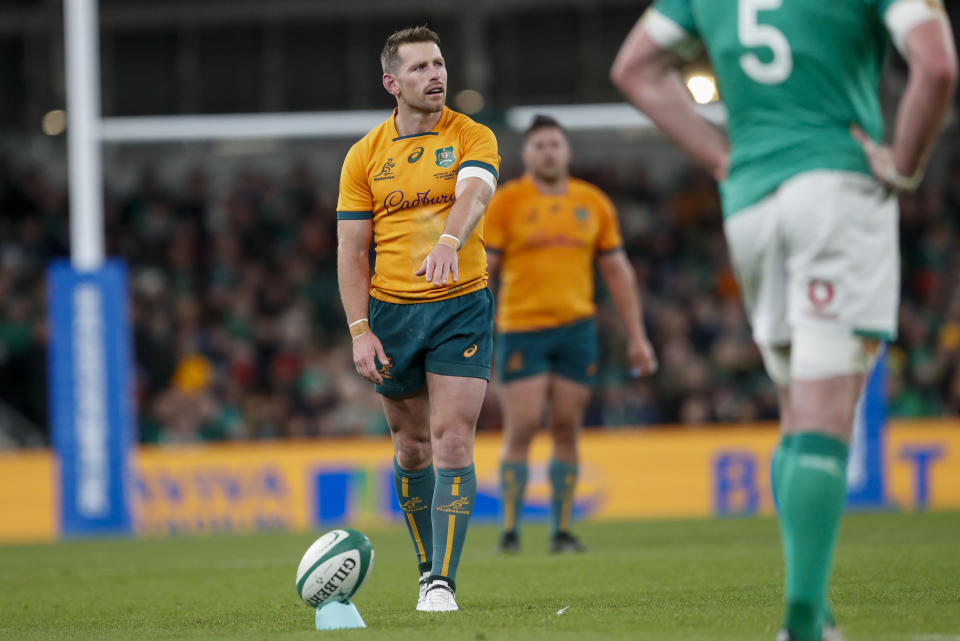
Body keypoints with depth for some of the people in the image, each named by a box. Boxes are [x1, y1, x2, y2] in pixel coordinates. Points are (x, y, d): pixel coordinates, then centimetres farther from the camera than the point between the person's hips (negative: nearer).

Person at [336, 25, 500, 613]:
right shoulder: (365, 156, 4)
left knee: (452, 442, -11)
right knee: (412, 446, 10)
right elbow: (352, 249, 4)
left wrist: (449, 241, -44)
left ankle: (444, 581, -12)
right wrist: (360, 331, -6)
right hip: (391, 311, 2)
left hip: (461, 306, -2)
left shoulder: (473, 138, -1)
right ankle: (429, 568, 26)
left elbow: (474, 195, -22)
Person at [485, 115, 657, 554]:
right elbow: (482, 269, 0)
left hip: (576, 327, 3)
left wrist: (636, 338, 10)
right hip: (521, 328, -3)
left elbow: (617, 272, 14)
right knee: (521, 429, -8)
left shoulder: (593, 203, 10)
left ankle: (561, 530, 8)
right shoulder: (506, 202, 1)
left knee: (566, 429, 2)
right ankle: (510, 529, -3)